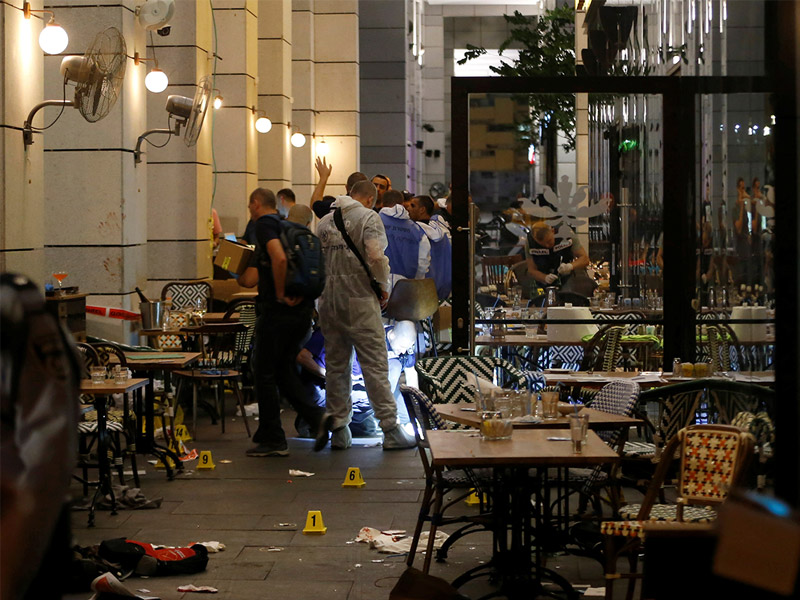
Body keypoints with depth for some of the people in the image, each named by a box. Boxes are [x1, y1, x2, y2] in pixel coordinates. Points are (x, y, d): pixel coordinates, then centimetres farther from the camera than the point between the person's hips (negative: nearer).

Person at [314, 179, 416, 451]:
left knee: (336, 365, 11)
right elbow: (376, 256, -18)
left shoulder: (325, 221, 14)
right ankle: (390, 430, -3)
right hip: (359, 299, -6)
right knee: (375, 365, -4)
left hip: (329, 300, 6)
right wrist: (383, 287, -5)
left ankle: (338, 430, 14)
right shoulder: (368, 216, -5)